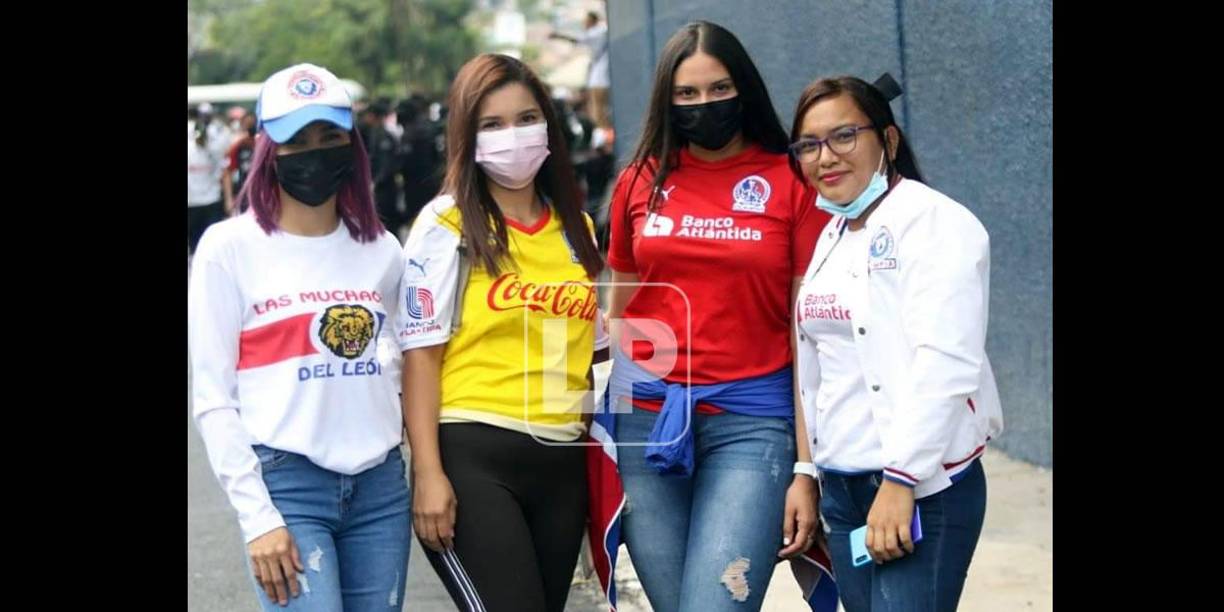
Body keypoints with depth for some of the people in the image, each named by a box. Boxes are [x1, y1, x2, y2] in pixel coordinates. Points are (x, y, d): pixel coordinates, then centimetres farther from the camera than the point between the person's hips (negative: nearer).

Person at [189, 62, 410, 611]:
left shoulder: (381, 249, 11)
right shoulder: (230, 247, -2)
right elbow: (212, 399, -4)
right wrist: (257, 517, -10)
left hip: (381, 486, 4)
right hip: (286, 483, -4)